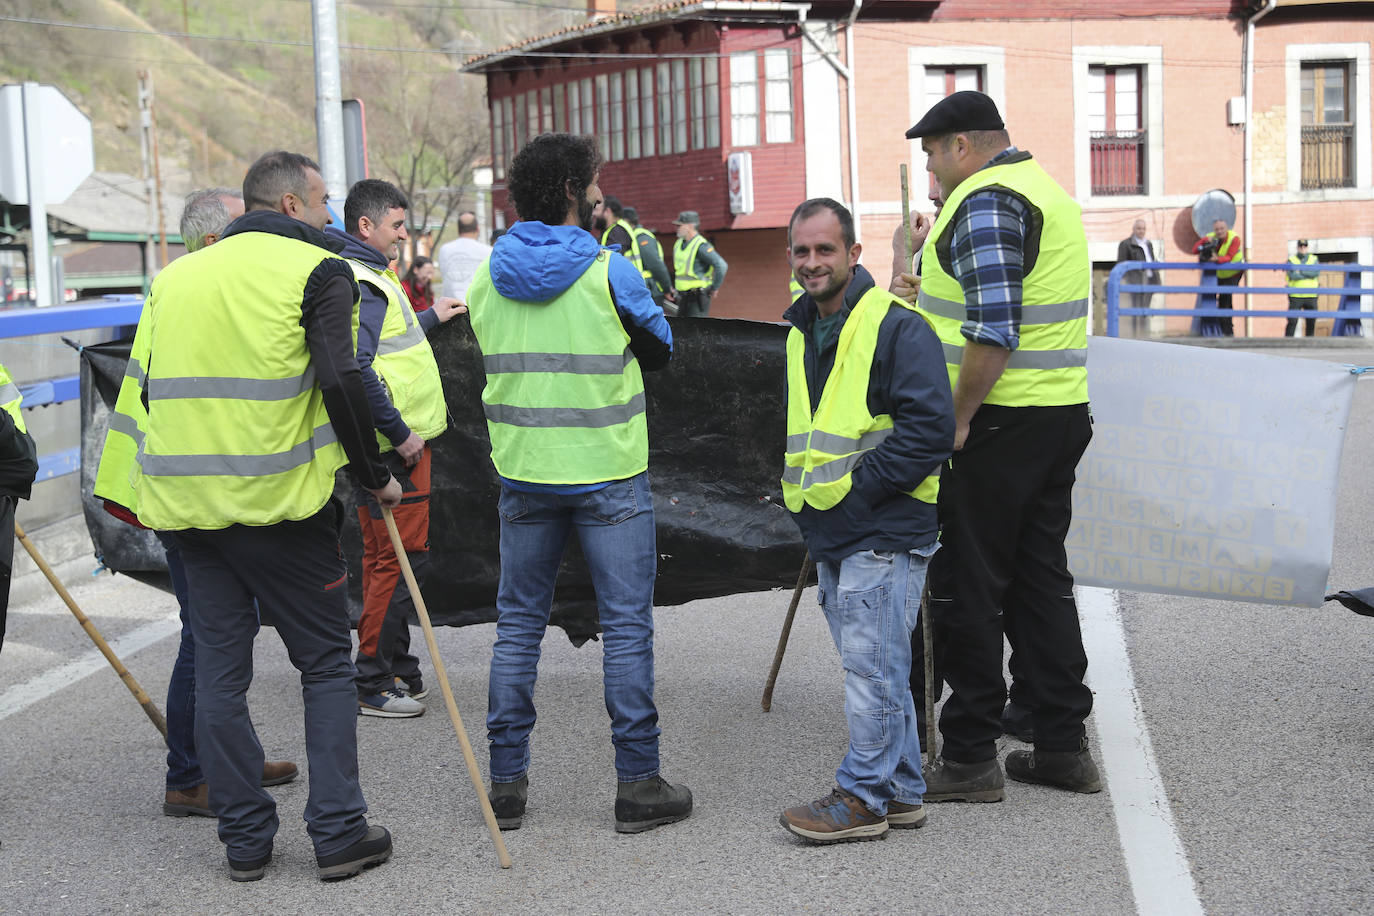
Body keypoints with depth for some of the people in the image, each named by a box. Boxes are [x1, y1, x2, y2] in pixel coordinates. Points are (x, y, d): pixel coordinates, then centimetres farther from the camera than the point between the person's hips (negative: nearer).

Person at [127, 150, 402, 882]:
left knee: (219, 669, 11)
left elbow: (148, 385, 16)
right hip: (278, 501, -5)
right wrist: (375, 474, -4)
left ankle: (244, 837, 15)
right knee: (326, 662, 7)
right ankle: (338, 832, 6)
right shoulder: (317, 270, -3)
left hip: (184, 501, 5)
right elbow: (340, 381, -14)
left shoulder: (176, 275, 15)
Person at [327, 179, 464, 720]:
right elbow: (357, 367, -27)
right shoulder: (358, 282, -18)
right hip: (394, 447, -11)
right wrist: (399, 433, -23)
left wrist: (429, 319, 32)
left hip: (402, 441, 11)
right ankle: (372, 684, 2)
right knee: (400, 559, -5)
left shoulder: (371, 277, 16)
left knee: (389, 558, 16)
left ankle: (397, 671, 26)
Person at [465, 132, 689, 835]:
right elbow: (660, 350, 2)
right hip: (609, 474, -4)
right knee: (626, 626, 3)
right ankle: (638, 785, 5)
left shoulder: (488, 278, 2)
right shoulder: (608, 273, -12)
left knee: (518, 623, 12)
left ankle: (506, 781, 15)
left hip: (522, 474, 4)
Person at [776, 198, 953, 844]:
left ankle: (863, 796, 3)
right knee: (875, 668, 14)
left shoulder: (897, 326, -11)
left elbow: (930, 429, -18)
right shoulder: (797, 330, 15)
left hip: (882, 531, -9)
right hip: (829, 531, 9)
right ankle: (900, 793, 22)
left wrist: (859, 485, -17)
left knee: (871, 667, -6)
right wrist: (795, 484, 13)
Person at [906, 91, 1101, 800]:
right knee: (1041, 577, 14)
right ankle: (1063, 746, 18)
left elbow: (993, 330, -23)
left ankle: (970, 756, 4)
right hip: (1064, 414, 10)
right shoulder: (1045, 189, 17)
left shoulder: (985, 203, -14)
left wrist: (958, 419, -18)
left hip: (997, 422, -9)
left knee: (966, 587, -1)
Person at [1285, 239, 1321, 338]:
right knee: (1292, 322, -9)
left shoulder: (1314, 259, 10)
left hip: (1311, 296, 3)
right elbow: (1292, 275, -14)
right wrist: (1309, 274, -9)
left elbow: (1317, 273, -10)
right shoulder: (1291, 260, 4)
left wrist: (1301, 271, -12)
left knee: (1311, 322, 5)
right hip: (1295, 296, -3)